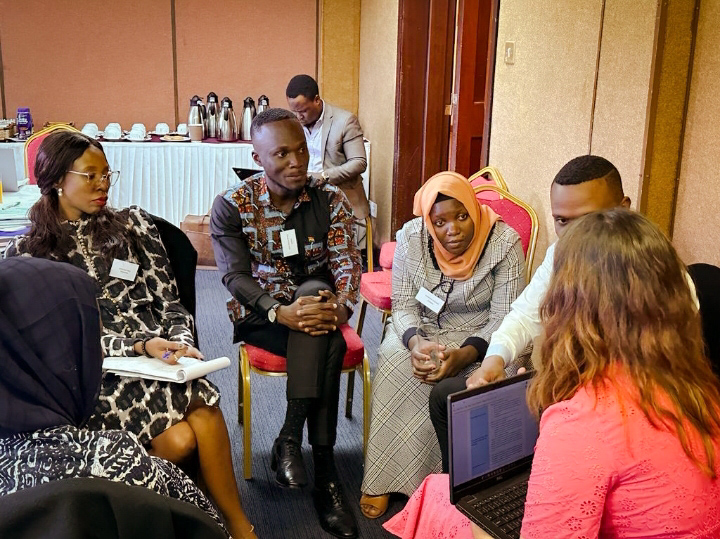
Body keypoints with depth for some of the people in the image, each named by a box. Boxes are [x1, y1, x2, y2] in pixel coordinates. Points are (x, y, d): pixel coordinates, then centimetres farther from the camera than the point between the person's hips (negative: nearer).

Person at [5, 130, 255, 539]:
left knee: (203, 416, -31)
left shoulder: (133, 225, 13)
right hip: (93, 373, -2)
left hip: (160, 356, 2)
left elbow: (171, 304, 11)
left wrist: (181, 342, -10)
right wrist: (140, 346, -15)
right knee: (178, 437, -30)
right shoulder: (27, 255, 6)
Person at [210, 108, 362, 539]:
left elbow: (346, 262, -7)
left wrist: (342, 304, -30)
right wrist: (280, 312, -31)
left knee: (315, 288, -35)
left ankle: (289, 440, -31)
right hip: (259, 317, -2)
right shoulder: (232, 205, -5)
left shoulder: (330, 199, 1)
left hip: (315, 303, 3)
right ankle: (326, 474, -26)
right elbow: (235, 276, -13)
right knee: (328, 343, -32)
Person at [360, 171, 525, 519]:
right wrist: (415, 342, -29)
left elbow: (504, 318, -17)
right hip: (423, 328, 2)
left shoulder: (503, 242, -18)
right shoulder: (411, 238, -10)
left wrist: (465, 355, -34)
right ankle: (384, 479, -12)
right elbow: (404, 306, -6)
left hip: (479, 335, -1)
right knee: (394, 361, -27)